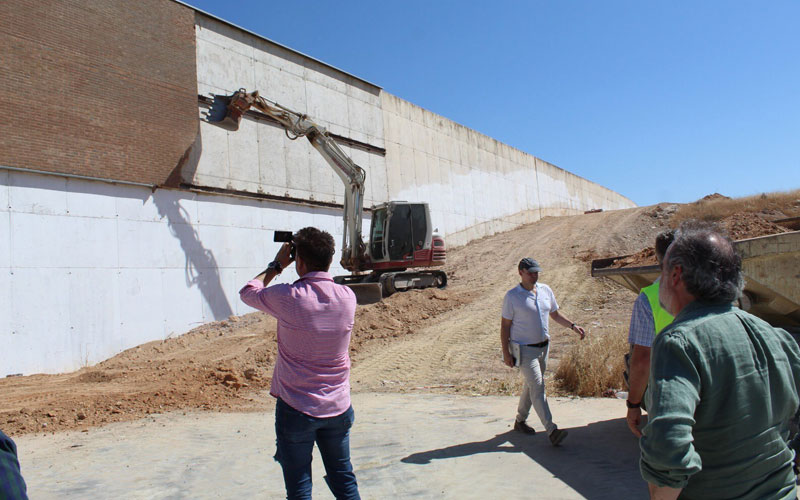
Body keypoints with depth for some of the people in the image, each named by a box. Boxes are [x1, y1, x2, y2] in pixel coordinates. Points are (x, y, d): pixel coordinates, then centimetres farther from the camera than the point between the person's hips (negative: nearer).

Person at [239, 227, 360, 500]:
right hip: (338, 407, 4)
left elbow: (247, 292, 2)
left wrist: (276, 265, 13)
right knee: (343, 477, 19)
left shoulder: (287, 297, -18)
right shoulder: (347, 297, -7)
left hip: (296, 409, -4)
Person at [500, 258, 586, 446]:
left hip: (543, 347, 7)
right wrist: (506, 353, -12)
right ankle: (552, 430, -17)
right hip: (524, 350, -7)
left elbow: (555, 314, 18)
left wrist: (573, 326, 3)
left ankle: (520, 420, 32)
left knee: (531, 385, 16)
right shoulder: (512, 296, -11)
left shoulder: (546, 290, 5)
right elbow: (505, 326, -8)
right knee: (537, 386, -14)